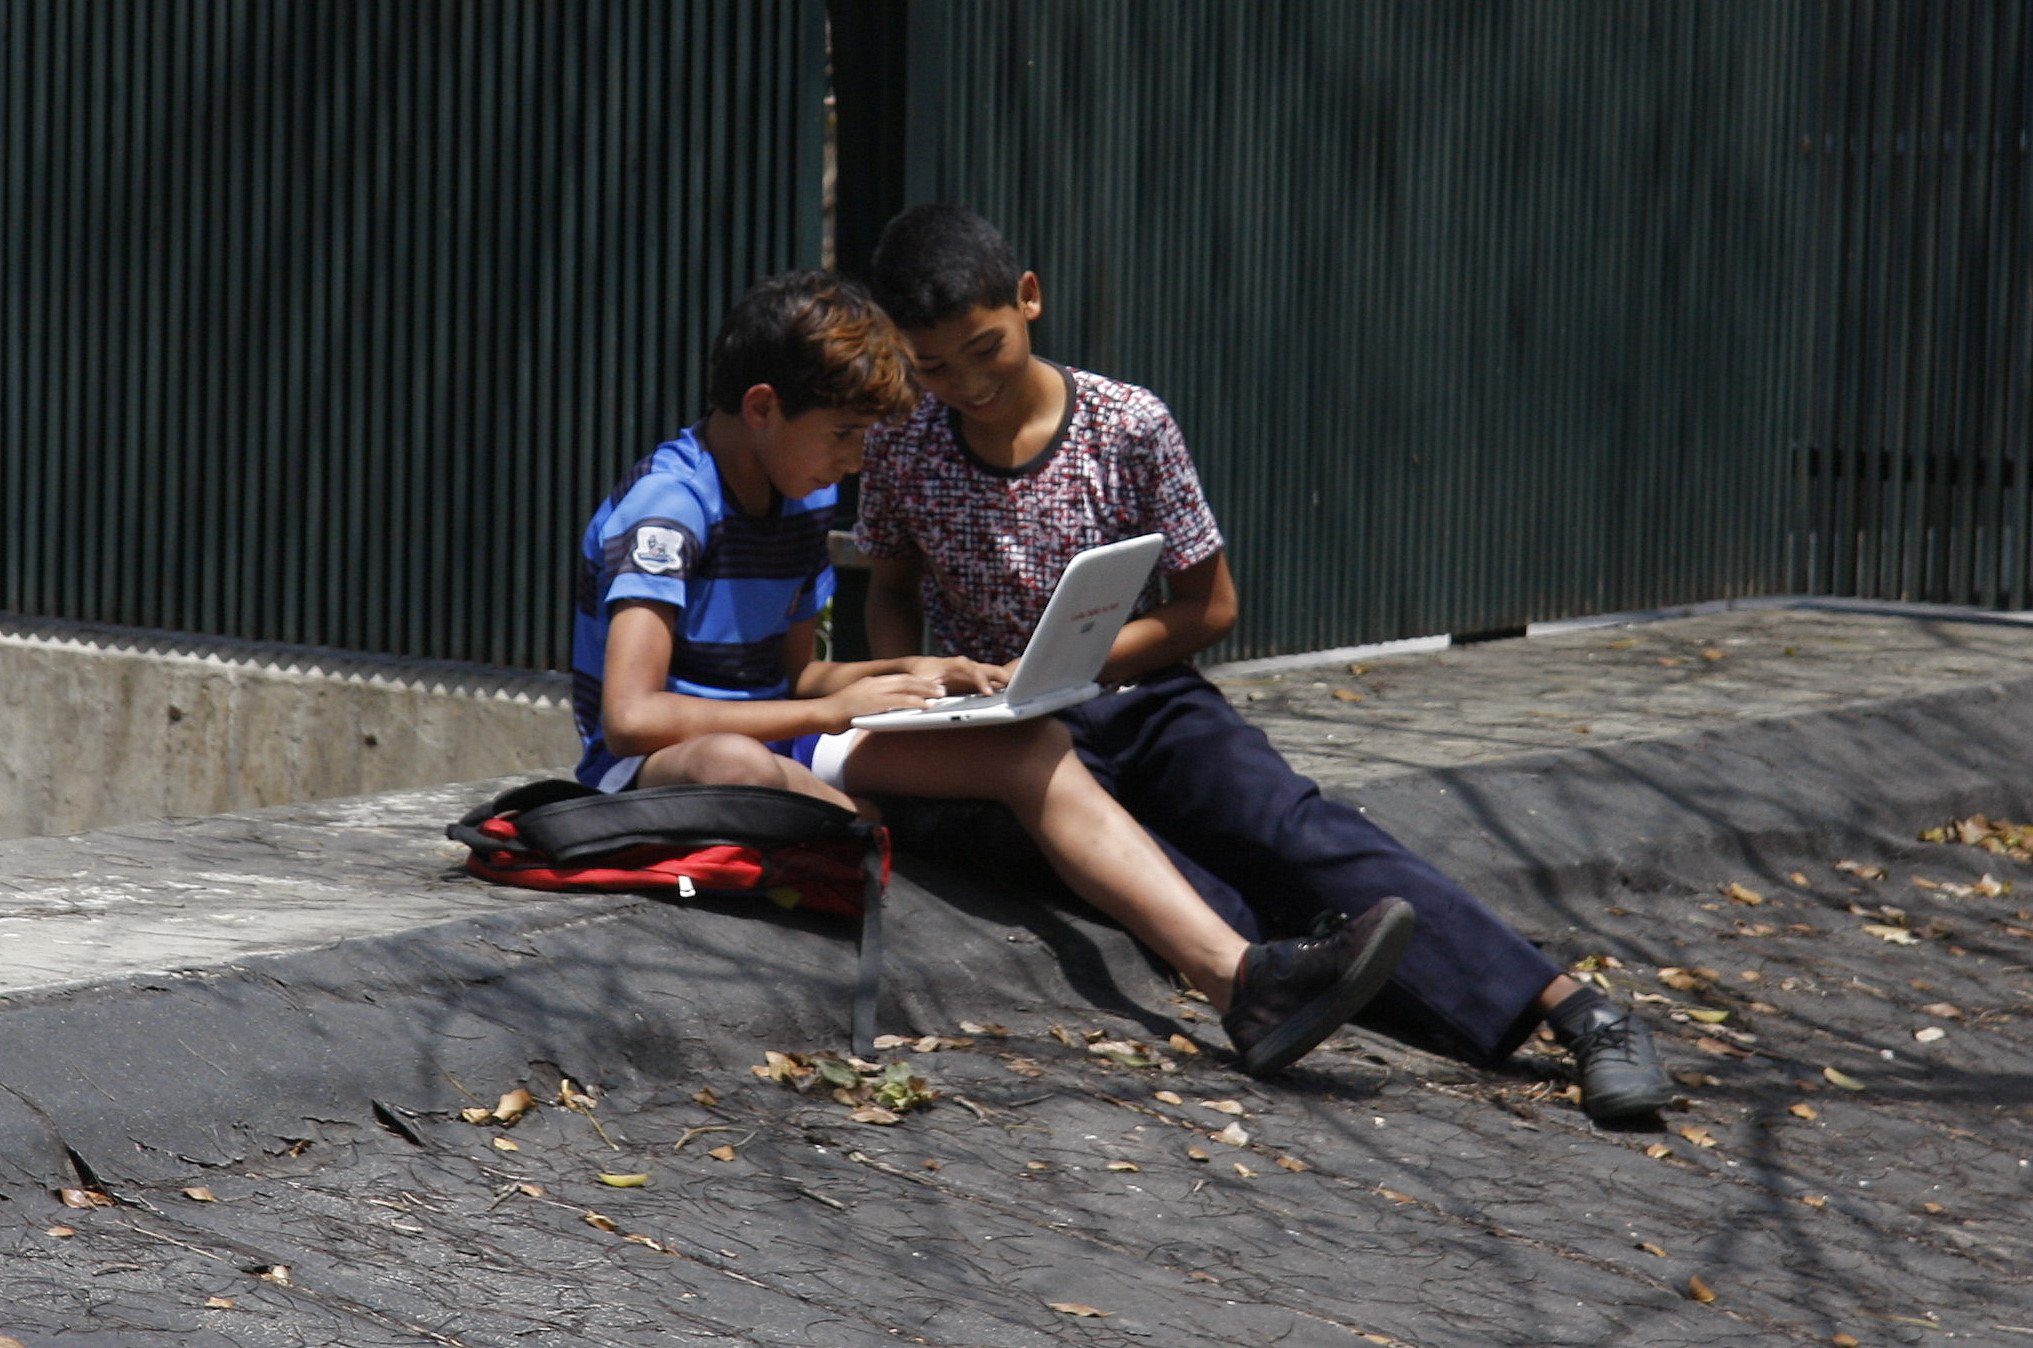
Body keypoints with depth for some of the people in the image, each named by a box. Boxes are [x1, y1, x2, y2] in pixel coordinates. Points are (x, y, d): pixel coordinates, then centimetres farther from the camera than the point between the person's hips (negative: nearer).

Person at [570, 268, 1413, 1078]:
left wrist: (904, 675, -2)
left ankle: (1238, 977, -26)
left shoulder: (804, 502, 9)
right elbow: (631, 716, -28)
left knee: (1030, 746, -11)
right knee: (730, 763, -46)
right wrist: (836, 712, -22)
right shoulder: (664, 507, -18)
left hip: (774, 743, 8)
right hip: (655, 774, -8)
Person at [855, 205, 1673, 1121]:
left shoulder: (1129, 426, -6)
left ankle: (1572, 1009, -35)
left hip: (1145, 699, -1)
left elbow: (1209, 606, 0)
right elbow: (891, 591, 16)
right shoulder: (899, 448, 0)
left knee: (1291, 830, -27)